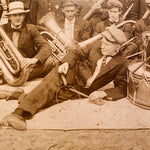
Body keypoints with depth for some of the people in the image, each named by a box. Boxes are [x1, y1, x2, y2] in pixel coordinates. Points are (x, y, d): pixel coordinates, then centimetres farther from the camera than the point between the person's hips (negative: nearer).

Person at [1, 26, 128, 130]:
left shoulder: (121, 64, -11)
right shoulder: (97, 45, -2)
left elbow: (122, 89, -6)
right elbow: (78, 53, 8)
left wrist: (104, 93, -21)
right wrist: (66, 62, -12)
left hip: (83, 90, -1)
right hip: (73, 73, 1)